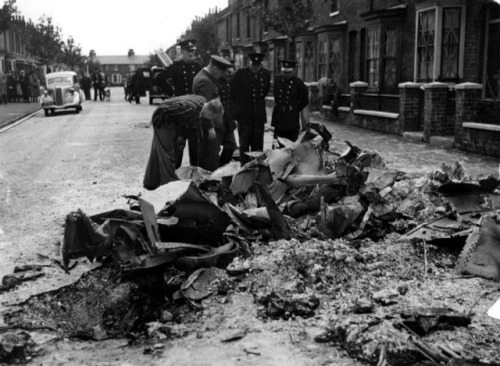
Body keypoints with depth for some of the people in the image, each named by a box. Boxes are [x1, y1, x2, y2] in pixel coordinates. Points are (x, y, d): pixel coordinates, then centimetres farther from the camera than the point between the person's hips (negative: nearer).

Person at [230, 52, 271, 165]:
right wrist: (238, 106, 9)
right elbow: (232, 91, 4)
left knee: (258, 144, 6)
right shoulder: (241, 73, -5)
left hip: (259, 115, 3)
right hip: (244, 114, -3)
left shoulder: (266, 74, 4)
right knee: (244, 143, 0)